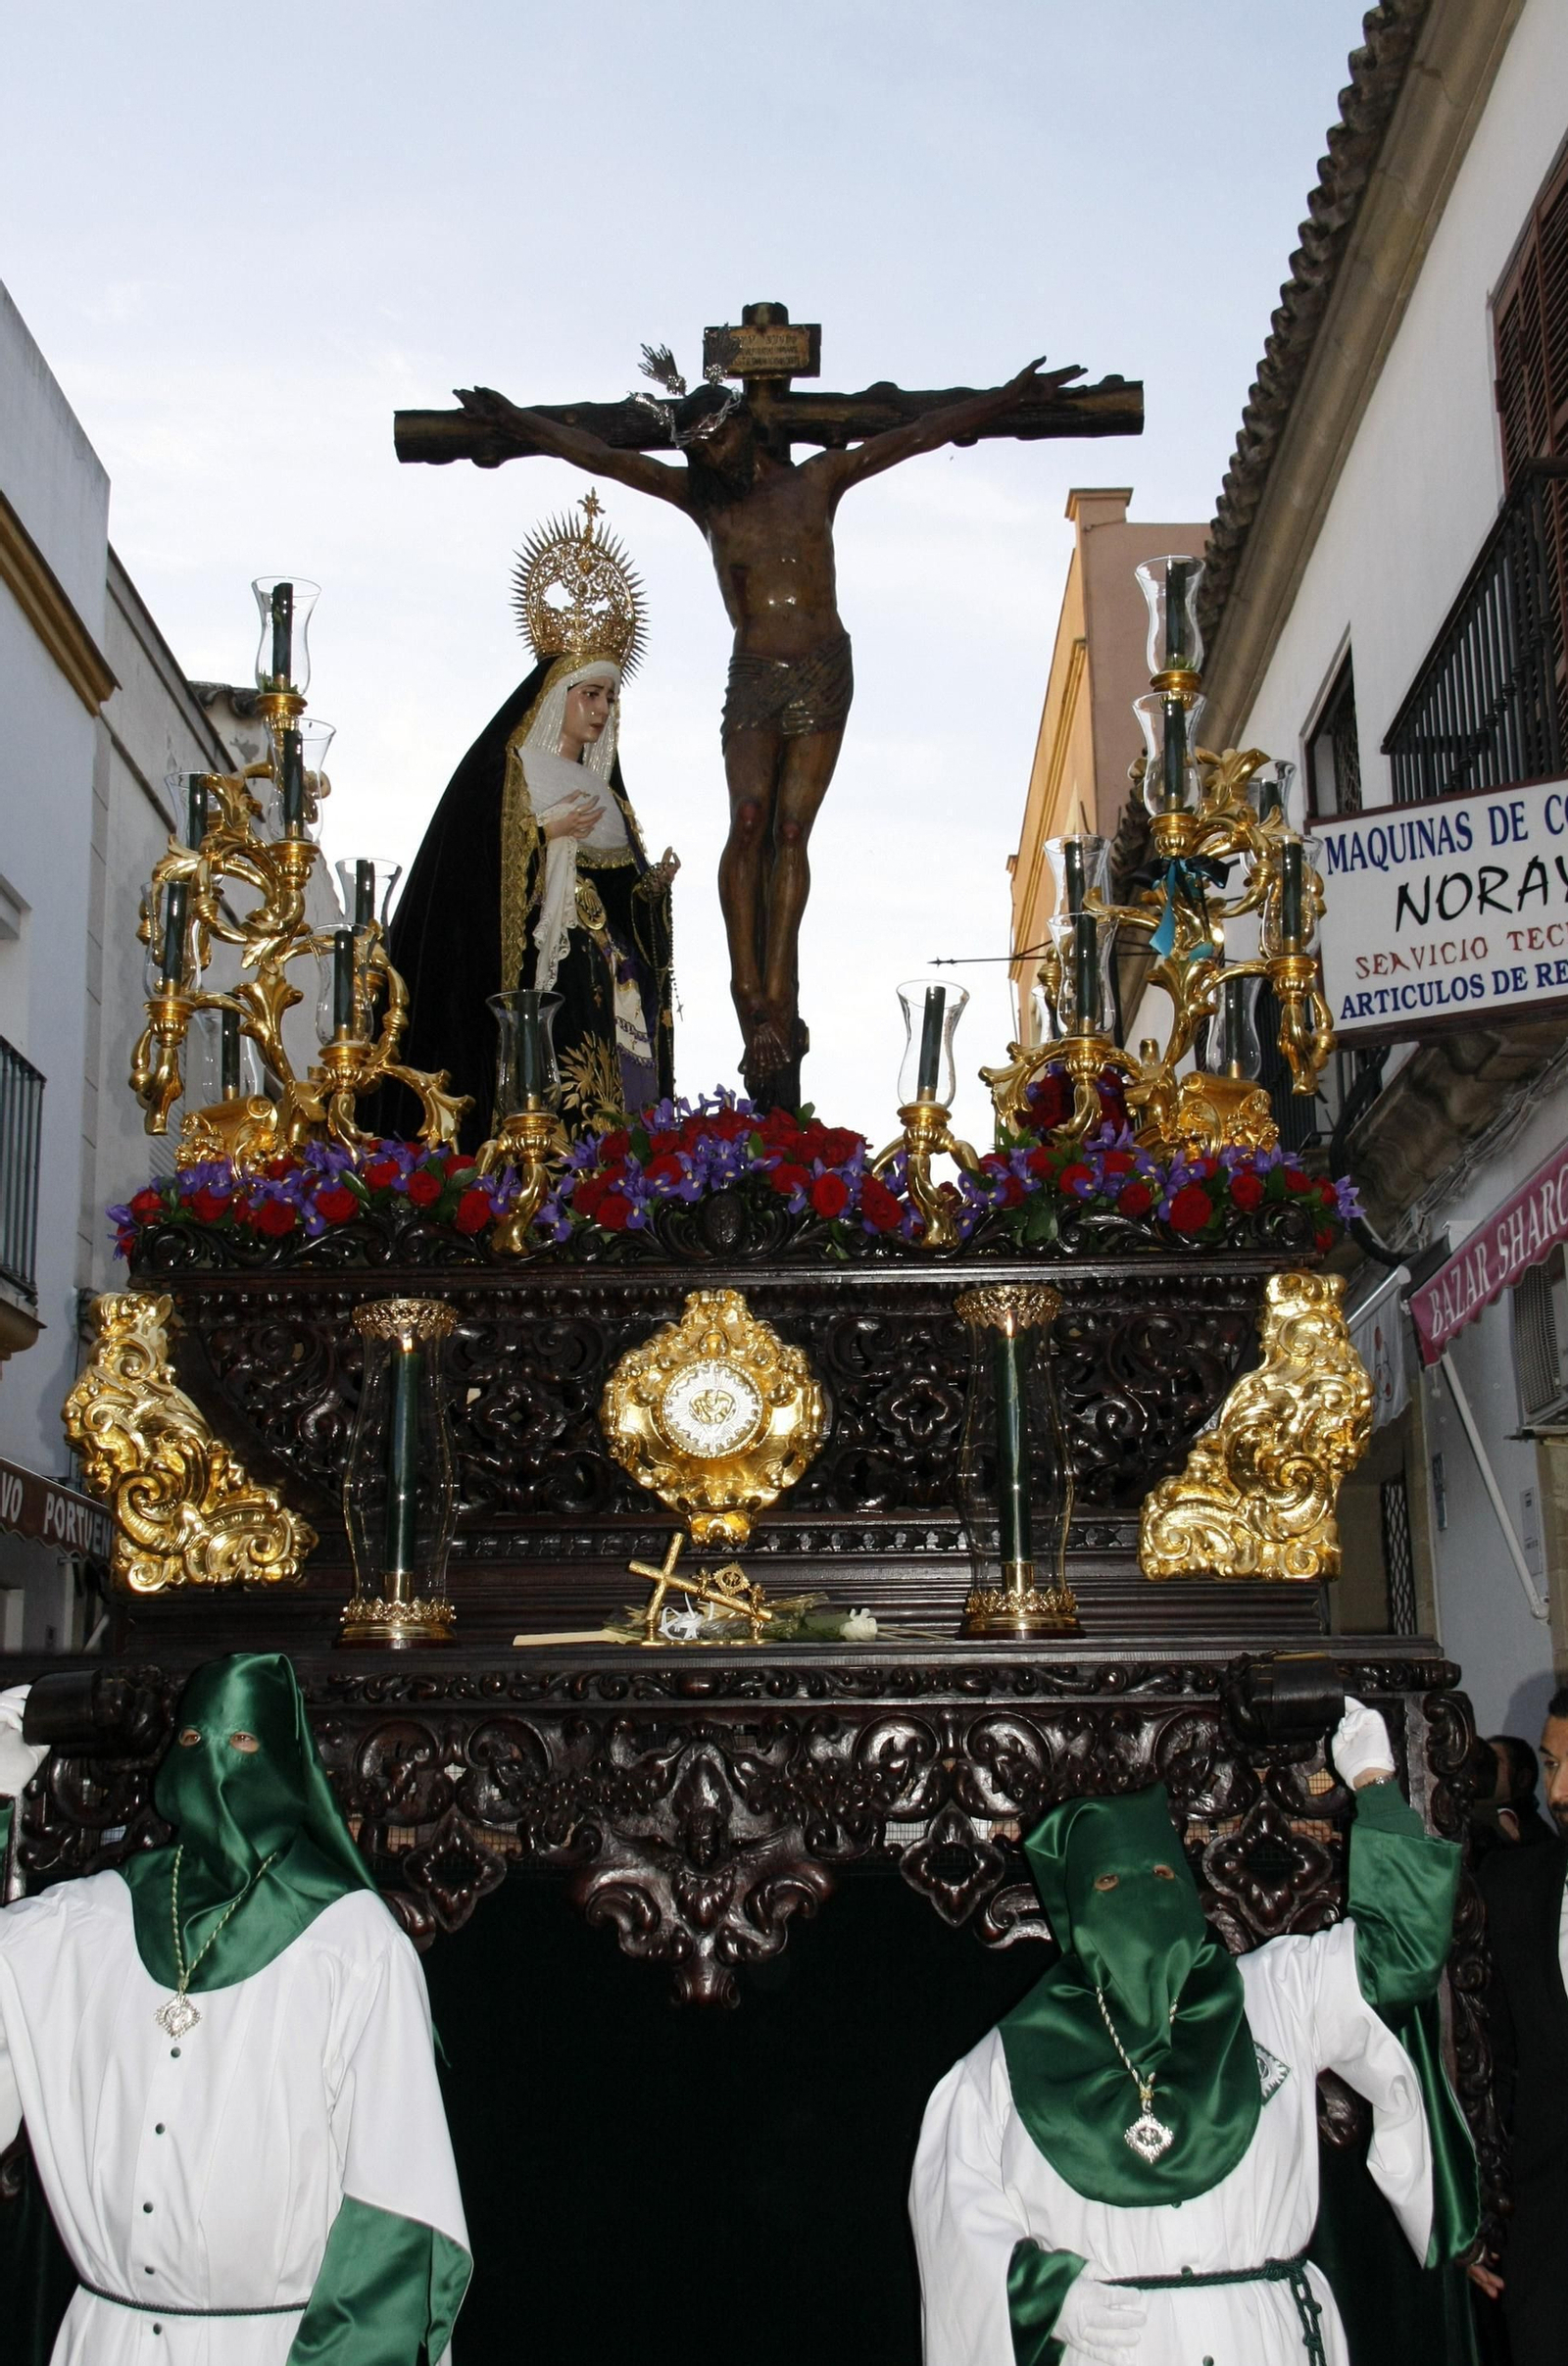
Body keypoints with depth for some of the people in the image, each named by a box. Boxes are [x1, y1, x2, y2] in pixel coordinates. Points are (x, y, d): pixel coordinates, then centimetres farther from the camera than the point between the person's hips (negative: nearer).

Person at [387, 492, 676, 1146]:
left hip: (602, 979, 7)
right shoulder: (503, 771, 0)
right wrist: (545, 833, -12)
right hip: (528, 971, -7)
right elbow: (469, 863, -11)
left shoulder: (601, 787, 21)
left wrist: (652, 885, 3)